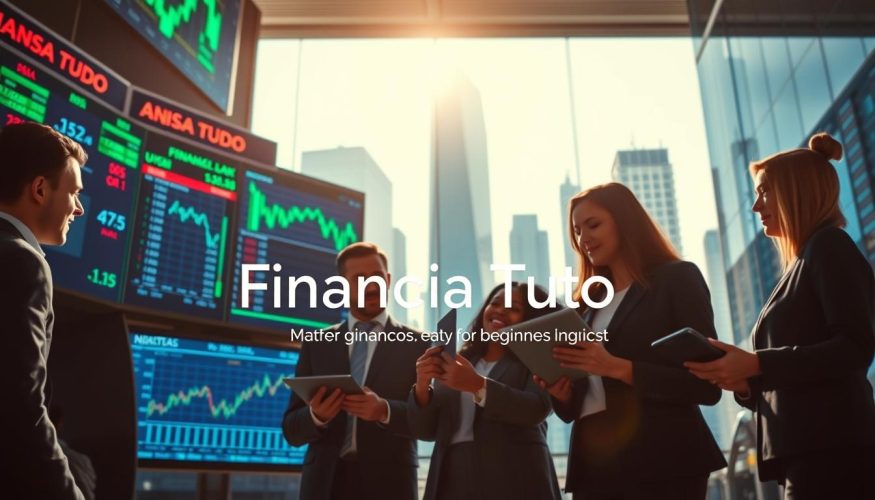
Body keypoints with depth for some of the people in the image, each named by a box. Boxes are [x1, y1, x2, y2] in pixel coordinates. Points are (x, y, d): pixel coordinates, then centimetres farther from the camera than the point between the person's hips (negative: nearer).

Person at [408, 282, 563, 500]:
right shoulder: (456, 364, 16)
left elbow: (537, 409, -11)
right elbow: (426, 430, 12)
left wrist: (478, 386, -20)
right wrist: (422, 386, -6)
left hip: (513, 481, -3)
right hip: (453, 482, 3)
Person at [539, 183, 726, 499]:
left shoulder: (677, 278, 1)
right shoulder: (591, 302, 17)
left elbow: (706, 385, -9)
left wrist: (620, 368, -18)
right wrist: (561, 393, -4)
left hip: (661, 461, -5)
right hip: (594, 463, 5)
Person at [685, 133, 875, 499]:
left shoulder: (830, 246, -3)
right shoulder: (804, 263, 22)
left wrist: (757, 364, -18)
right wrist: (745, 383, 4)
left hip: (830, 450, -9)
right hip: (806, 452, 9)